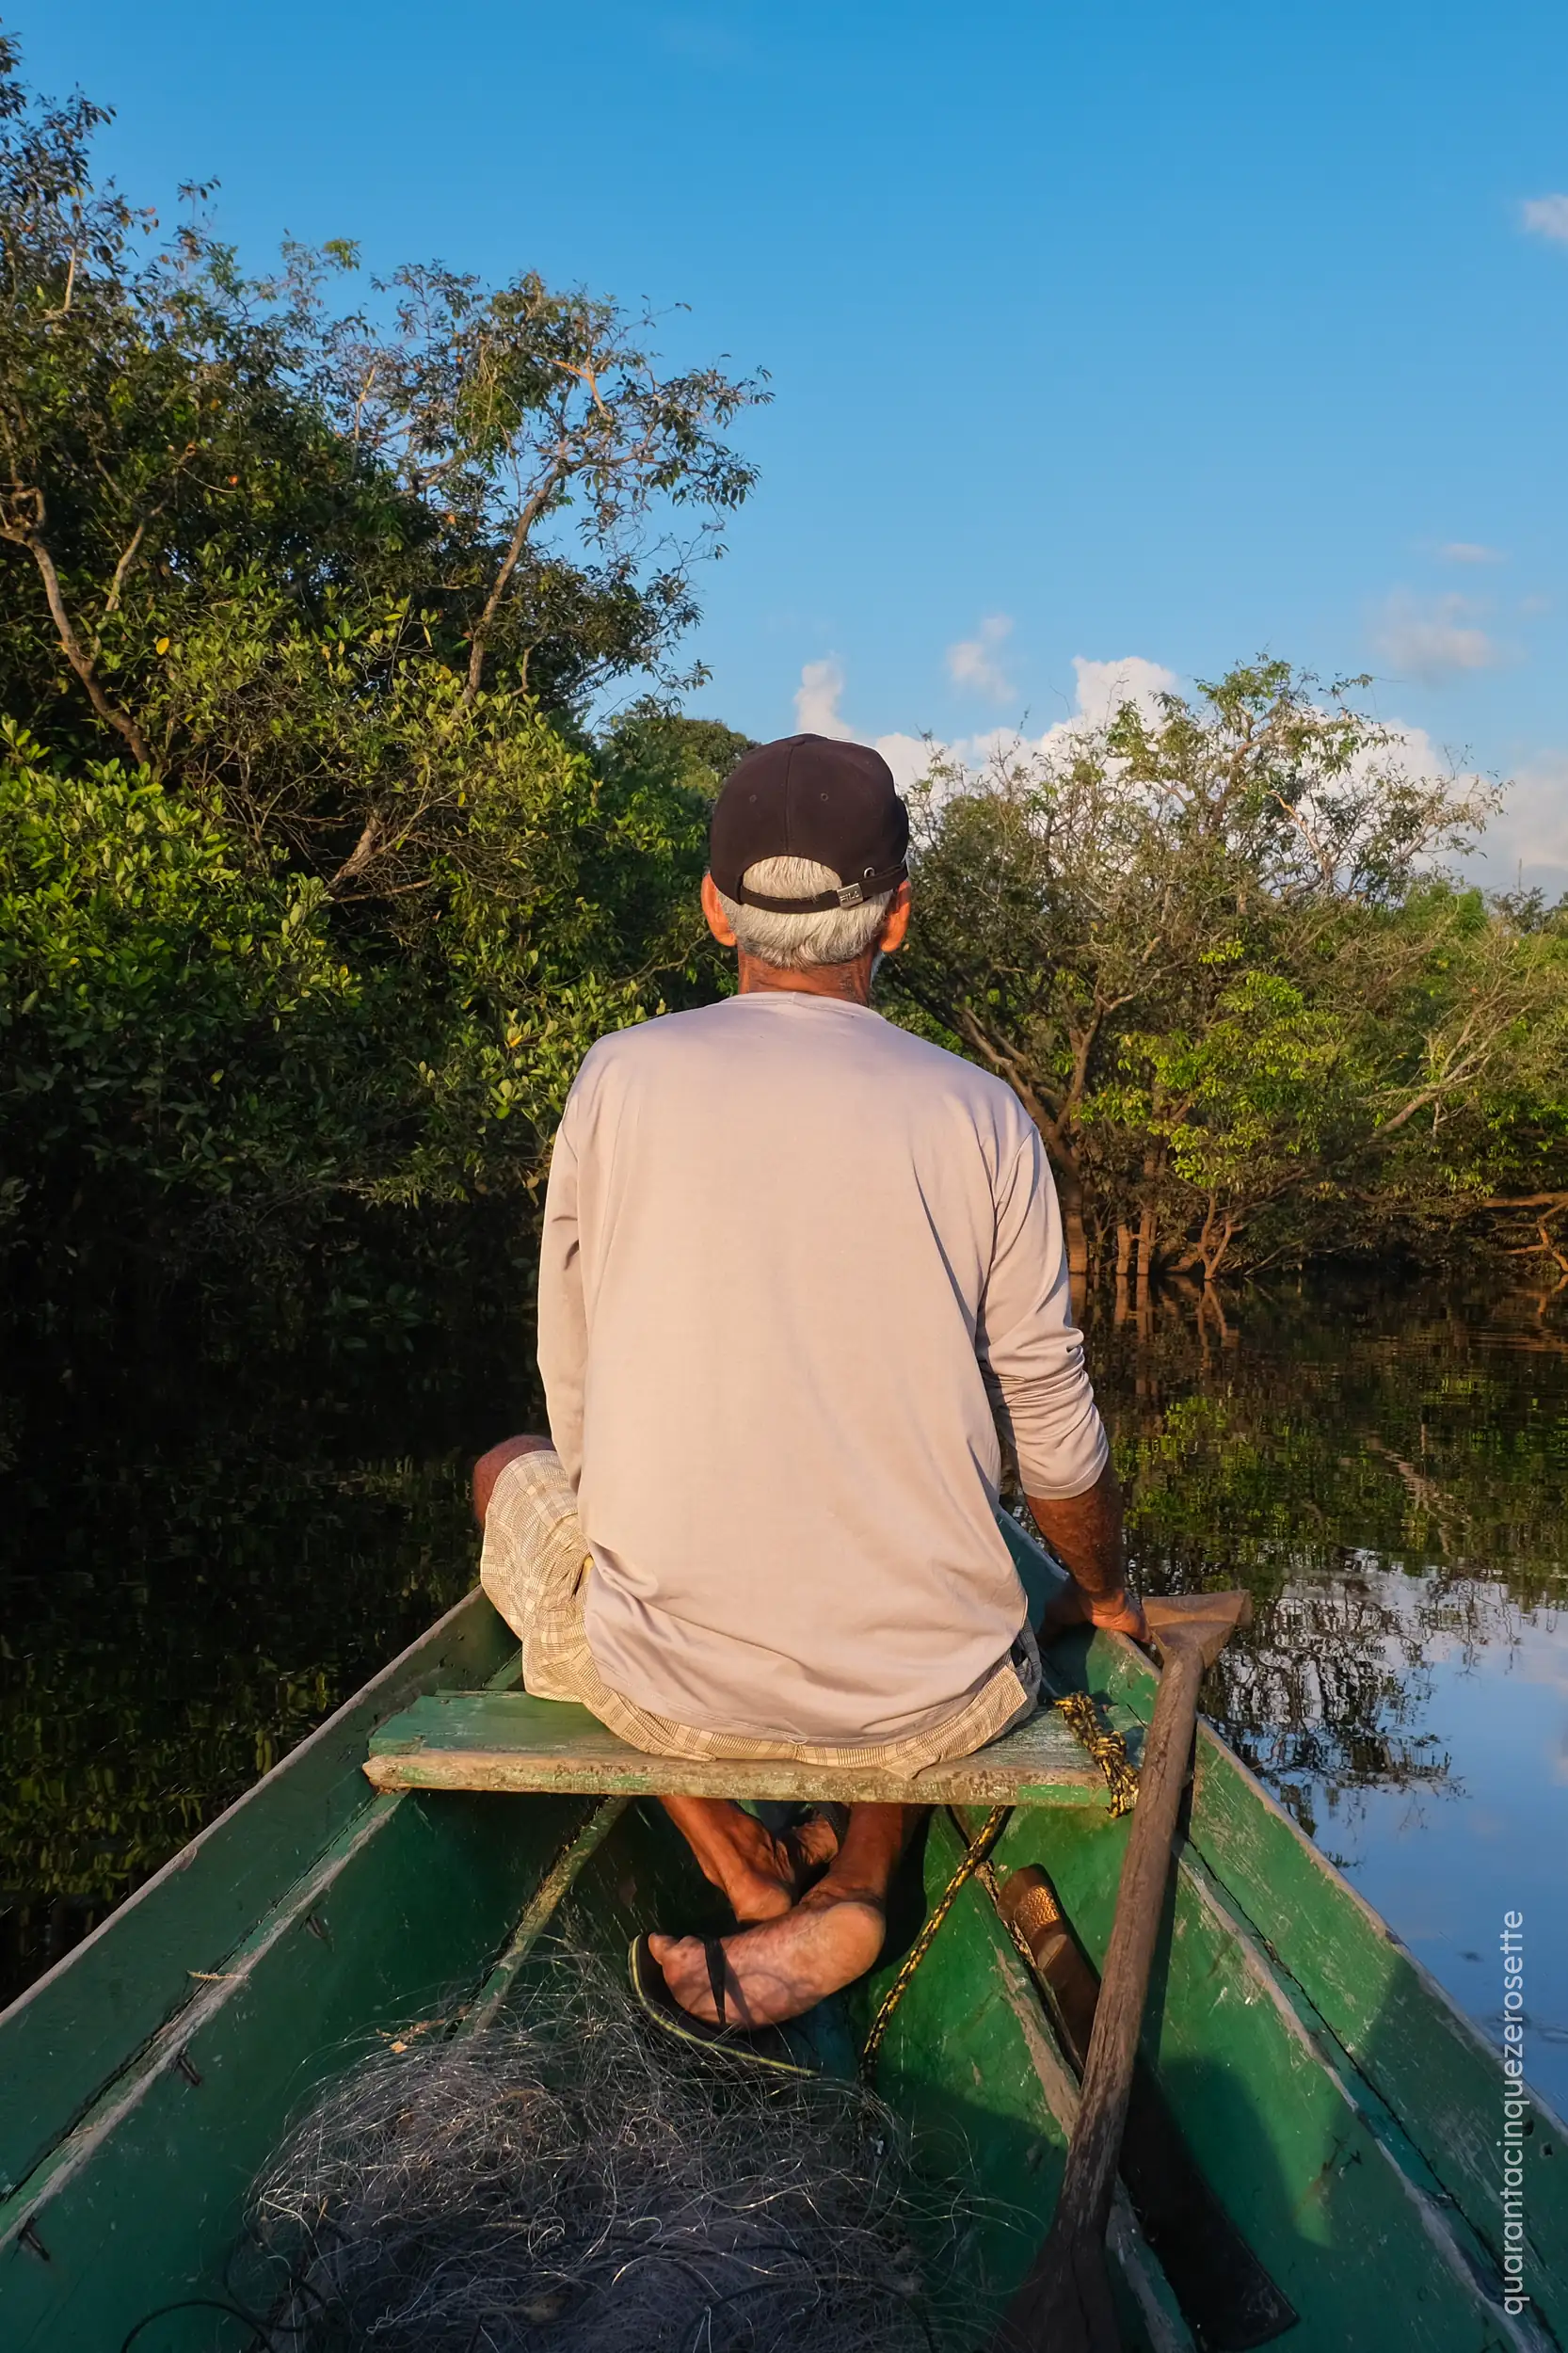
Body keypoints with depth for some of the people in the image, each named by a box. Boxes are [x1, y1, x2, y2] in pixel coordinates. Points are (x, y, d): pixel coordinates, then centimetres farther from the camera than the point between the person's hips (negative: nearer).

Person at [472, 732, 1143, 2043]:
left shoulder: (621, 1077, -4)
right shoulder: (981, 1116, -3)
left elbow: (579, 1410, 4)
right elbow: (1057, 1438, 4)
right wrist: (1109, 1600, 26)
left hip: (665, 1685, -1)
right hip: (936, 1703, 2)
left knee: (515, 1472, 29)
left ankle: (755, 1890, 15)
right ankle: (859, 1887, 11)